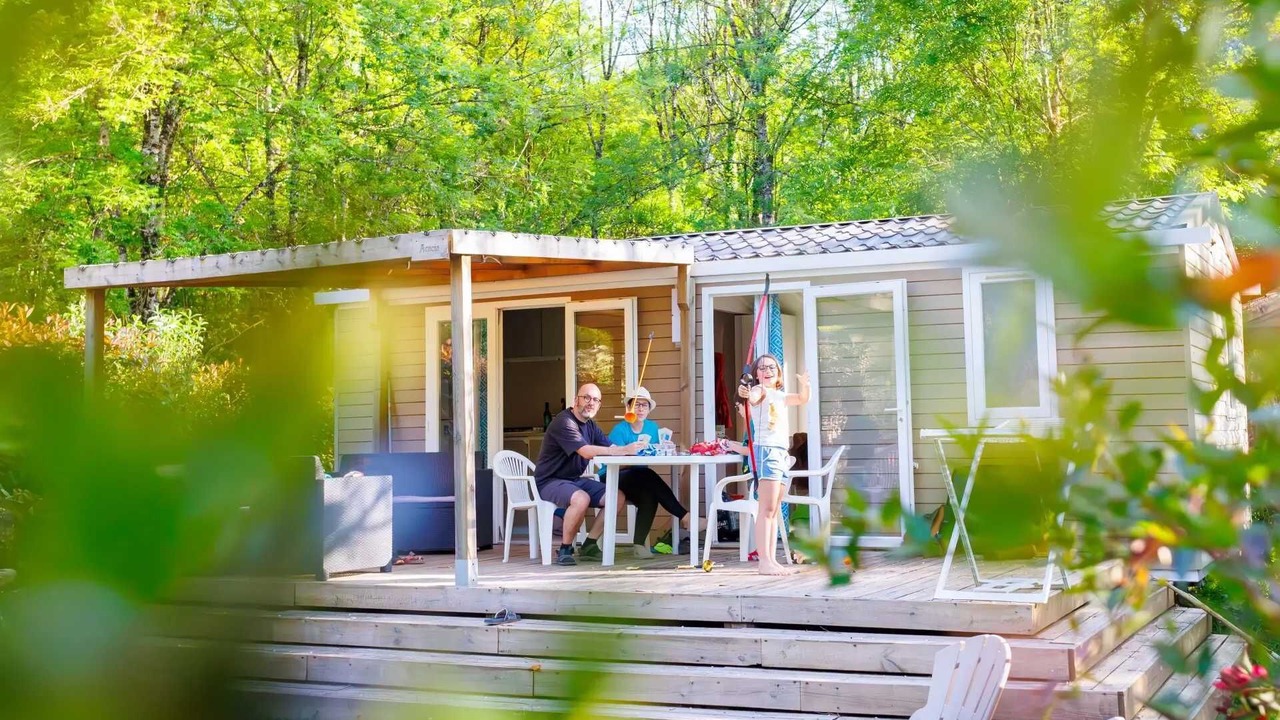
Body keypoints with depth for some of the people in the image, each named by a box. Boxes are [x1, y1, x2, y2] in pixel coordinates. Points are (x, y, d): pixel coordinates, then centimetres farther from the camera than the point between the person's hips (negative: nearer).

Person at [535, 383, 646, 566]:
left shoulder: (590, 425, 12)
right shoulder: (564, 422, -18)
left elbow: (610, 448, 2)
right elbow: (586, 451, -31)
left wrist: (632, 448, -20)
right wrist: (625, 450, -34)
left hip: (574, 480, 9)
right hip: (549, 482, -9)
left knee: (617, 496, -6)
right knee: (581, 498, -36)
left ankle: (589, 544, 2)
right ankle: (564, 550, -19)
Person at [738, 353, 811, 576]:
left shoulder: (780, 396, 20)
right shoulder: (760, 391, -4)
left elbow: (802, 399, 30)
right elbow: (754, 396, -27)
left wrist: (804, 385, 8)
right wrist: (747, 394, -52)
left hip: (782, 452, 9)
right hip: (766, 450, -9)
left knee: (775, 510, 8)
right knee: (767, 508, -13)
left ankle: (772, 560, 10)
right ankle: (764, 561, -16)